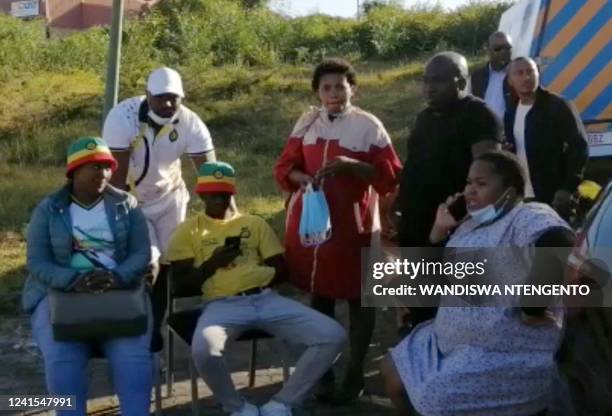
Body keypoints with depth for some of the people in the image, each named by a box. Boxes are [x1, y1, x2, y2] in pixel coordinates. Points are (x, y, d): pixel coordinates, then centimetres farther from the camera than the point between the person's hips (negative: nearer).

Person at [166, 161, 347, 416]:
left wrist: (255, 275, -1)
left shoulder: (255, 223, 22)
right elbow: (183, 282, 8)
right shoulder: (189, 230, 16)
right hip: (222, 305, -3)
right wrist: (212, 264, -7)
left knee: (333, 336, -16)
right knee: (203, 351, -39)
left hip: (266, 299, 3)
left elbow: (281, 270, 17)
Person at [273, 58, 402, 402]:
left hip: (354, 223, -4)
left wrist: (352, 166, -20)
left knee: (358, 297, 3)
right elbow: (285, 167, 11)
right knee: (319, 294, 10)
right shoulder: (308, 122, 9)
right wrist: (304, 178, -10)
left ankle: (356, 372, 12)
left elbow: (391, 177, -6)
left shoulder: (369, 125, -3)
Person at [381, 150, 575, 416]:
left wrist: (531, 309, -32)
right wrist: (439, 233, 3)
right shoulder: (469, 226, 12)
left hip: (509, 357, -10)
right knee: (394, 372, 15)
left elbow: (558, 244, -39)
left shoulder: (526, 217, -16)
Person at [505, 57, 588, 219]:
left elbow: (579, 148, -10)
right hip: (520, 198, 6)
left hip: (554, 197, -6)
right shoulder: (510, 113, 13)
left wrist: (567, 189, -17)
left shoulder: (558, 106, -6)